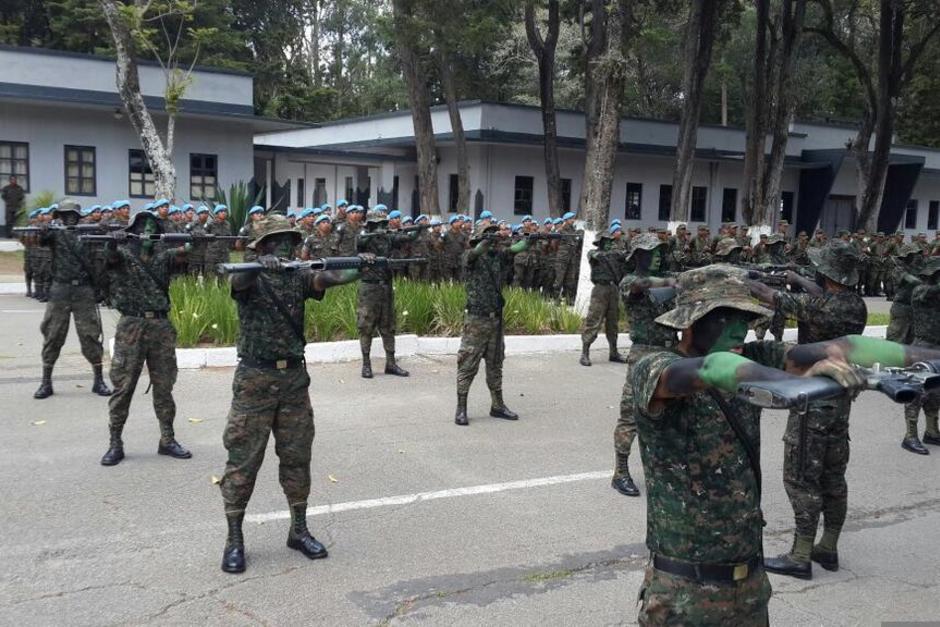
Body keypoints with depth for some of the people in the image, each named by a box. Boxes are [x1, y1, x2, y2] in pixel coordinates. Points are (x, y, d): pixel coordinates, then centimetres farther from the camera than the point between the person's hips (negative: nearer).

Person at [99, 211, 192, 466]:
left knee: (164, 387, 8)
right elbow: (111, 256, -15)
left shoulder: (163, 258, 13)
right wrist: (113, 241, -36)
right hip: (131, 327, -3)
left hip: (161, 328, 3)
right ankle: (115, 444, 7)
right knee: (122, 387, -1)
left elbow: (182, 255, -4)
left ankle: (167, 440, 16)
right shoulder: (122, 255, 6)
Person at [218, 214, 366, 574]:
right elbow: (240, 279, -27)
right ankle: (234, 540, 8)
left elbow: (332, 278, -11)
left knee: (297, 457, 10)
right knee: (243, 460, 0)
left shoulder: (299, 277, 7)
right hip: (255, 378, -4)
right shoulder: (249, 277, -3)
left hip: (294, 377, 4)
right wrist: (262, 264, -48)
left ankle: (299, 530, 22)